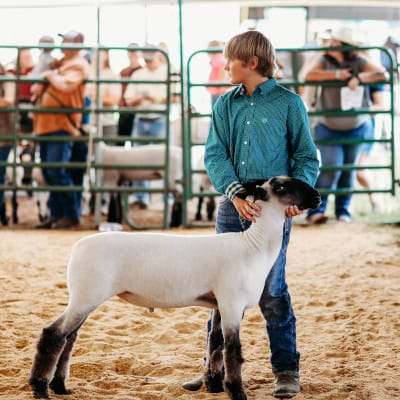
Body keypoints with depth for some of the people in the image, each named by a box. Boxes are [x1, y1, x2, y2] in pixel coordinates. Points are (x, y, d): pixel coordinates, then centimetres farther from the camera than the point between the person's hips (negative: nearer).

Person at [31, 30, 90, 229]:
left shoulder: (78, 65, -4)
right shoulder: (59, 63, 21)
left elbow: (66, 85, -22)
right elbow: (38, 85, 26)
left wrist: (50, 76, -5)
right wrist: (38, 86, 3)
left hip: (62, 124, -9)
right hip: (46, 123, 9)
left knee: (56, 171, -13)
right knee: (48, 171, 9)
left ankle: (72, 214, -4)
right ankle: (56, 214, 15)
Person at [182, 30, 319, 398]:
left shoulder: (288, 103, -2)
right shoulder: (225, 104, 9)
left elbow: (307, 157, 0)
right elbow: (215, 154, 1)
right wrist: (234, 192, -16)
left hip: (272, 210, -4)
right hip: (232, 206, 4)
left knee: (272, 292, 0)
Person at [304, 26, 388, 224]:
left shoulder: (359, 62, -8)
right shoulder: (325, 60, -7)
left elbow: (383, 74, -18)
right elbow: (309, 75, -24)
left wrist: (359, 78, -30)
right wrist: (336, 74, -27)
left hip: (357, 128, 2)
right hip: (329, 129, -2)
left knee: (349, 170, 8)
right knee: (331, 169, -12)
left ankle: (343, 210, 22)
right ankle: (315, 210, -3)